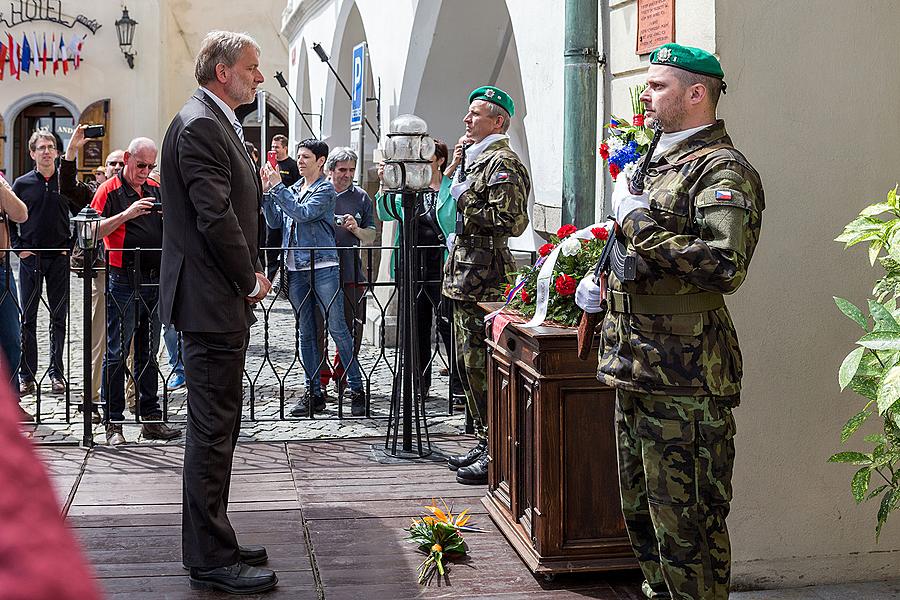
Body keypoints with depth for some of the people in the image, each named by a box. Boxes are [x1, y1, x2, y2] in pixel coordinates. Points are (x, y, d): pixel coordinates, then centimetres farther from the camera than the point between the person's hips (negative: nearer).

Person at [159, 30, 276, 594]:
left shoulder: (221, 124, 18)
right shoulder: (198, 125, -15)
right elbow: (215, 215, -21)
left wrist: (252, 275, 8)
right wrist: (251, 280, -10)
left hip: (227, 300, 11)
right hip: (211, 300, -11)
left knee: (220, 425, 16)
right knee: (212, 427, -5)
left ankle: (212, 542, 26)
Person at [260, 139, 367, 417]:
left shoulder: (325, 189, -2)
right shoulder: (293, 189, 16)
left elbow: (303, 214, -16)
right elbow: (275, 221, 12)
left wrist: (277, 187, -13)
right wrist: (266, 191, 1)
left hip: (323, 267, -6)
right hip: (296, 269, 6)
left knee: (337, 328, -7)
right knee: (306, 332, 8)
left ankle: (357, 389, -1)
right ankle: (313, 392, 14)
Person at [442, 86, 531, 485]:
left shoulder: (503, 163, -11)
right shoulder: (476, 160, 20)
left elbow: (508, 220, -22)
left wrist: (463, 203, -14)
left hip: (483, 281, -11)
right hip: (465, 277, 11)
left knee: (481, 365, -9)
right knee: (468, 363, 14)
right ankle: (485, 441, 23)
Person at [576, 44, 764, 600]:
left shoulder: (723, 169, -12)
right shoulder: (659, 162, 18)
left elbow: (725, 267, -27)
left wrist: (638, 219, -21)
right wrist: (601, 282, 14)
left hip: (684, 381, -10)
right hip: (637, 367, 10)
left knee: (683, 521, -4)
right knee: (641, 511, 19)